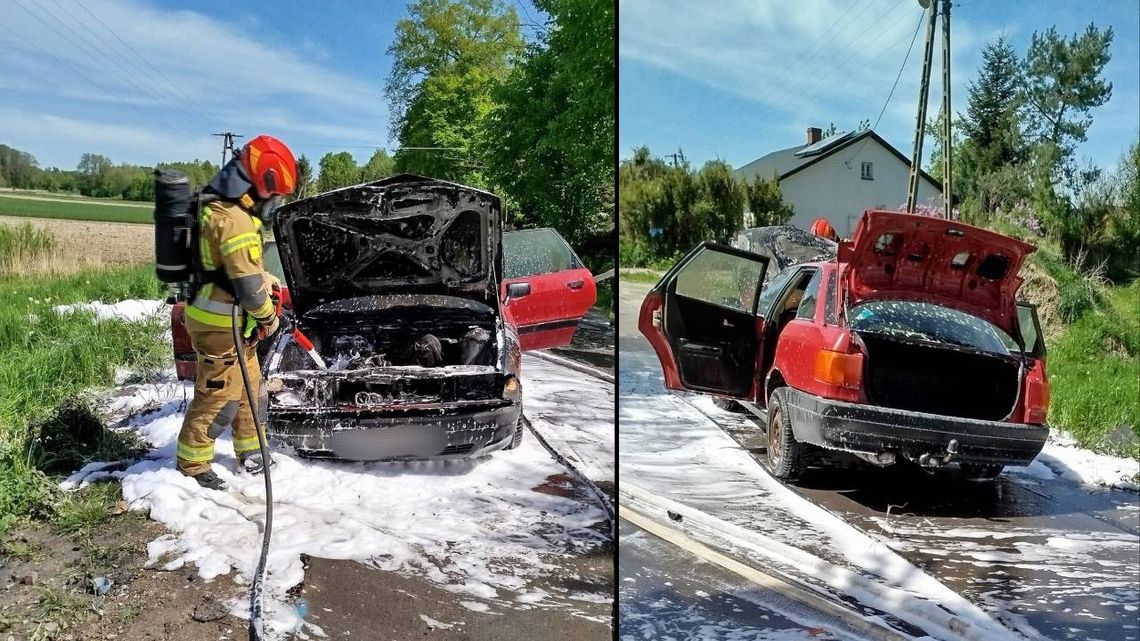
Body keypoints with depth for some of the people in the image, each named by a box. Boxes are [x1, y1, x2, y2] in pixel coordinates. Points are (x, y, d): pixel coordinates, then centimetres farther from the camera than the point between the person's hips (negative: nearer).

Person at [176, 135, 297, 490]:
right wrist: (269, 317, -9)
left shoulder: (220, 203, 8)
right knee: (219, 396, 2)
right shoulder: (235, 220, -26)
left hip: (229, 320, 10)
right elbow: (249, 286, -25)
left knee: (251, 388, 19)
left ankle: (251, 453, 33)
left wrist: (264, 277, 7)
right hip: (221, 324, -10)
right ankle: (193, 463, 17)